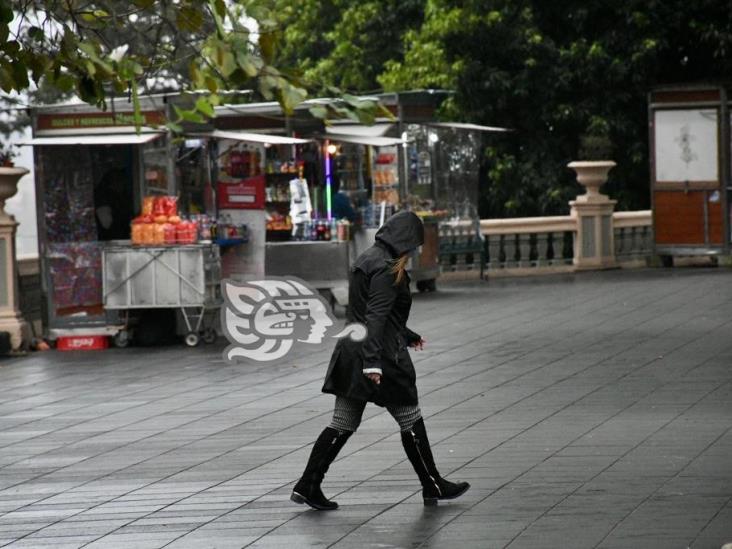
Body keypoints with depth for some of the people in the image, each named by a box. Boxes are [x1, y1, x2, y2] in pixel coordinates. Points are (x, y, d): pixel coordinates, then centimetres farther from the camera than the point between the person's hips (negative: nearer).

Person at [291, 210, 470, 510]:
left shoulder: (366, 259, 14)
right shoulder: (387, 269, -15)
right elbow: (376, 316, -25)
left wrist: (408, 336, 38)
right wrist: (372, 360, -31)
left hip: (351, 351, 9)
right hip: (382, 356, -9)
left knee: (342, 425, 8)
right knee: (411, 421, 5)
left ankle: (307, 485, 2)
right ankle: (433, 486, 16)